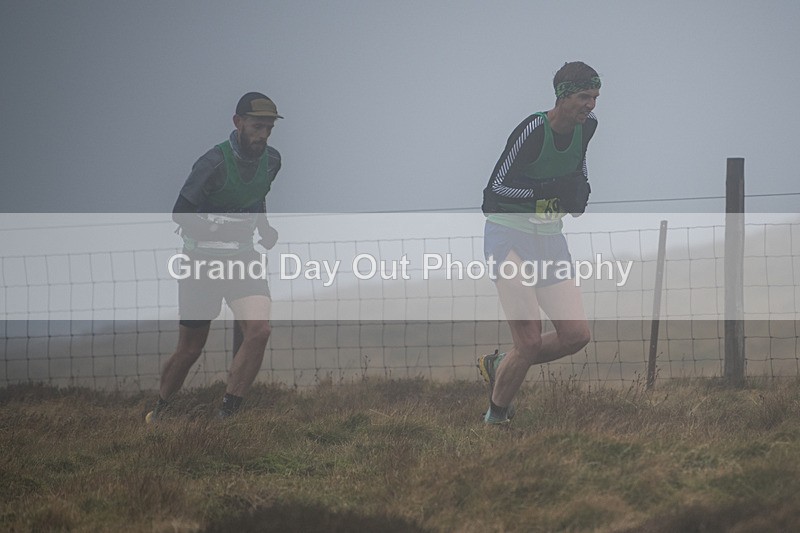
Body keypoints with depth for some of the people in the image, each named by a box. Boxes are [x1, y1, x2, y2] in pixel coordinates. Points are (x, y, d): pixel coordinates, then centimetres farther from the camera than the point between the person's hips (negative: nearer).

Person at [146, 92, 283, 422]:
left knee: (259, 331, -20)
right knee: (189, 349, 6)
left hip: (243, 258, 5)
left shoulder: (271, 161, 3)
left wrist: (263, 228, 8)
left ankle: (227, 416, -12)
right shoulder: (214, 164, -19)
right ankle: (159, 411, 32)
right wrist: (224, 228, -29)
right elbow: (181, 214, -19)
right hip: (203, 260, -4)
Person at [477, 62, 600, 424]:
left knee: (576, 334, -4)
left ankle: (499, 365, 18)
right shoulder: (533, 130, -19)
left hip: (549, 238, 7)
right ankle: (496, 415, 7)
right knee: (529, 342, -15)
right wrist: (546, 192, -28)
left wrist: (579, 192, 6)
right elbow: (495, 188, -18)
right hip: (509, 235, -7)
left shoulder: (586, 126, 3)